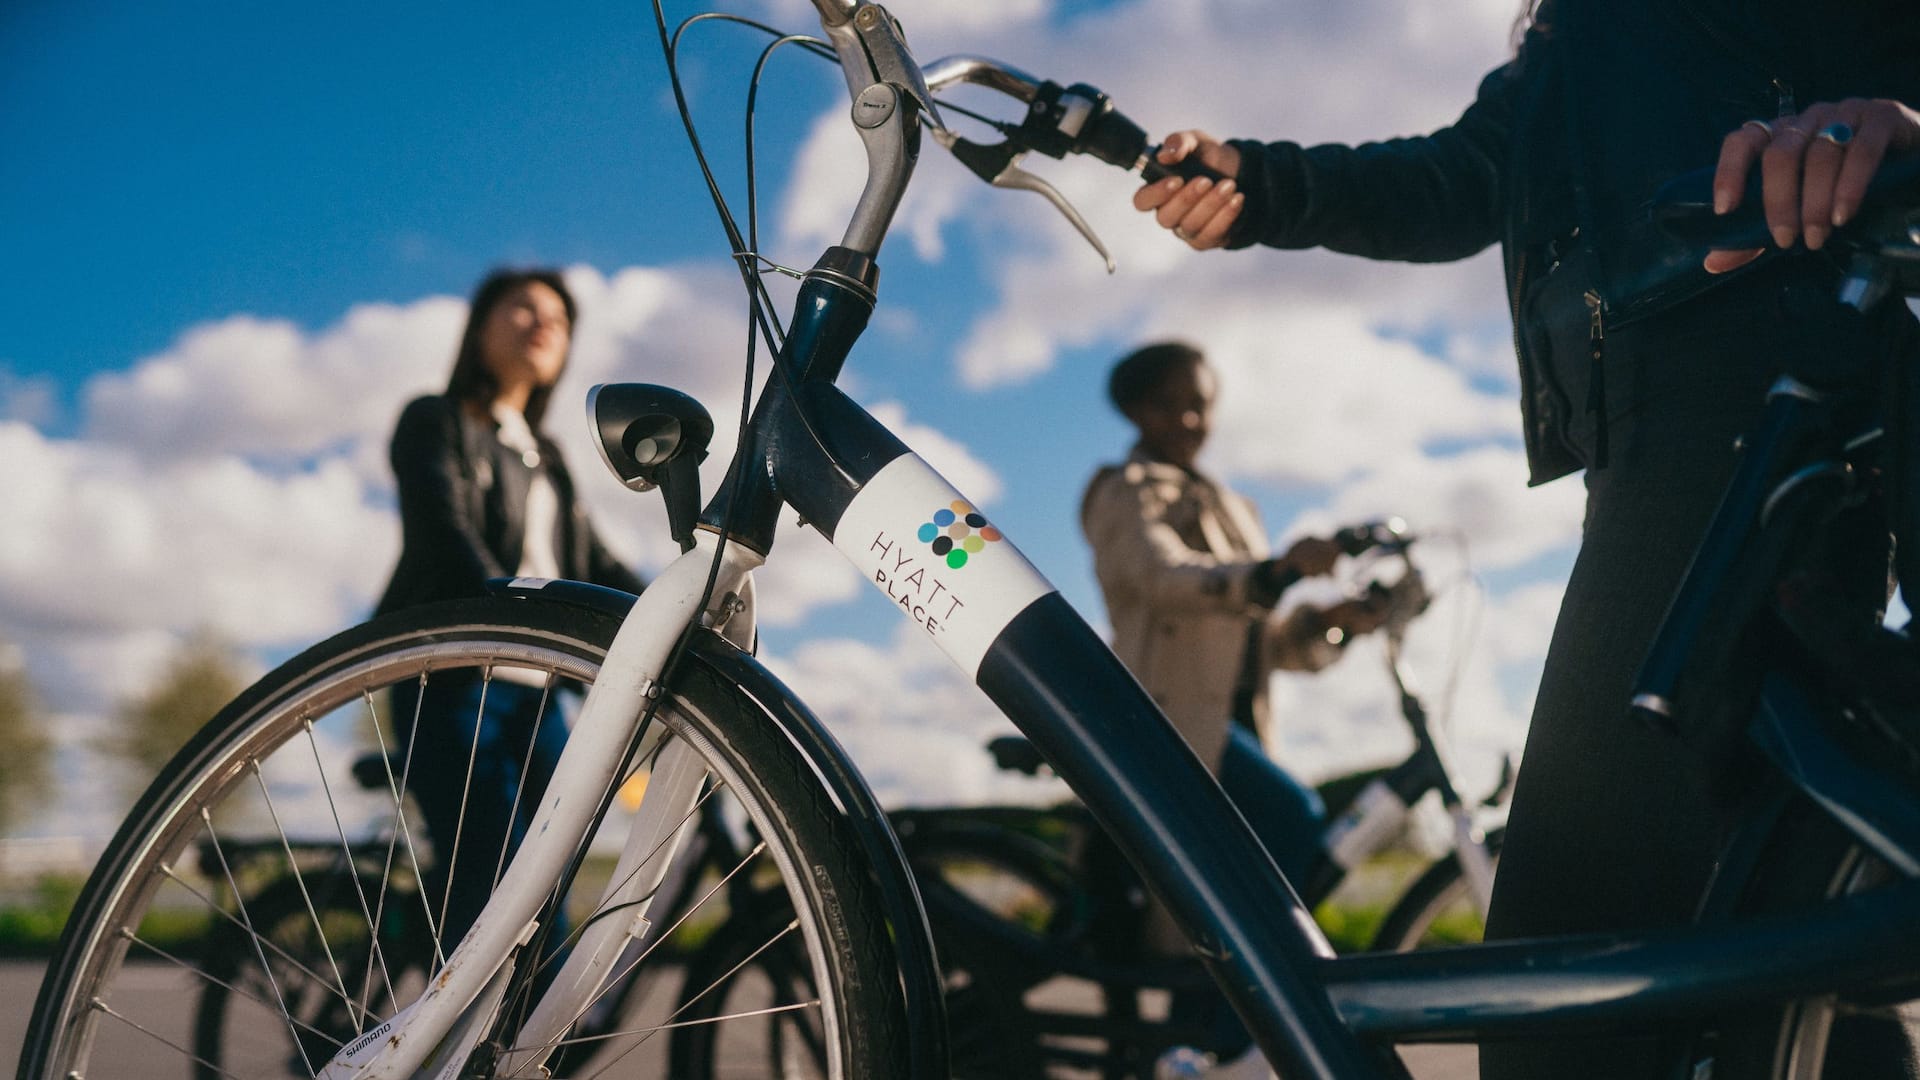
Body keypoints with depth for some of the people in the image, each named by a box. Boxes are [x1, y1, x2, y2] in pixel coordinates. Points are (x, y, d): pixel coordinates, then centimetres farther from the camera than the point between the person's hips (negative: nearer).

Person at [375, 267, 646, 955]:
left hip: (534, 692, 6)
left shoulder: (545, 457, 25)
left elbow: (593, 563, 16)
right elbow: (445, 530, -11)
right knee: (496, 889, -17)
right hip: (454, 681, -6)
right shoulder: (437, 422, 6)